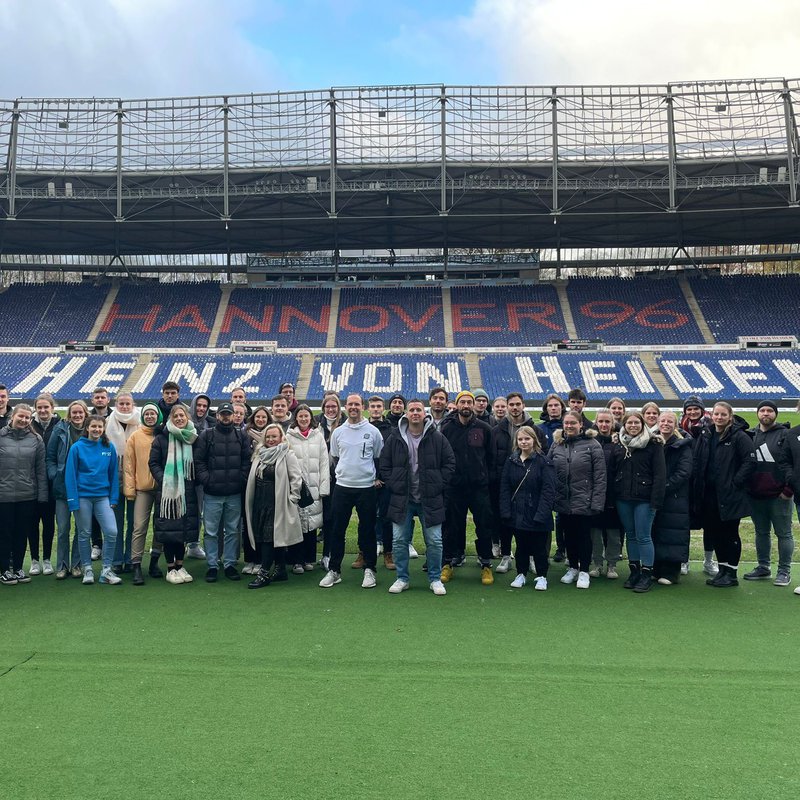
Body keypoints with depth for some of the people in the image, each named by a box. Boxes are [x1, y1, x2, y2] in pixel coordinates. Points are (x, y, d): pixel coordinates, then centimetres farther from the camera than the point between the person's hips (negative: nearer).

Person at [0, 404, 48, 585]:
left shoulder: (36, 439, 2)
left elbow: (41, 469, 2)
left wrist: (42, 495, -1)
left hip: (28, 496, 2)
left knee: (23, 534, 11)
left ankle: (18, 568, 24)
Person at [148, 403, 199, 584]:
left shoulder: (193, 438, 8)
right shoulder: (161, 438, -1)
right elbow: (153, 463, -1)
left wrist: (195, 481, 3)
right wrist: (163, 480, -12)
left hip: (187, 491, 3)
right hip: (167, 490, -3)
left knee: (184, 527, 9)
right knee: (169, 529, 0)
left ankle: (180, 566, 21)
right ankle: (171, 568, 11)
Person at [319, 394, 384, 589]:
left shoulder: (373, 431, 0)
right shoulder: (338, 432, 6)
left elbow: (379, 458, 8)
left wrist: (376, 477, 1)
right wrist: (345, 473, 9)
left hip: (367, 488, -2)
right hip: (342, 487, 2)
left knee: (367, 531, 5)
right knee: (337, 530, 5)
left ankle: (369, 570, 17)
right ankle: (334, 570, 16)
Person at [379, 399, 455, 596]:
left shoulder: (437, 438, -3)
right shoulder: (395, 438, 1)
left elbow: (450, 463, 2)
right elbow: (384, 465, 7)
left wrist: (439, 485, -4)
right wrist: (392, 485, -1)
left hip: (430, 499, -1)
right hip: (402, 499, 1)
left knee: (434, 541, 4)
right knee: (399, 540, 6)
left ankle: (435, 579, 20)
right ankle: (402, 578, 21)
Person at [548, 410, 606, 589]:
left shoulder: (592, 444, -8)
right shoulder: (556, 444, 4)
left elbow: (600, 476, -10)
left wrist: (597, 502, -14)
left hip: (583, 501, -4)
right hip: (563, 501, 4)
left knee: (584, 536, 7)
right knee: (569, 535, 15)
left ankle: (584, 572, 21)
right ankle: (573, 568, 31)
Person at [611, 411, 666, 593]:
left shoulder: (653, 444, -5)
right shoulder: (619, 445, 8)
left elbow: (660, 474, -9)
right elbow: (612, 471, 10)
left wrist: (656, 499, -15)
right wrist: (611, 496, 4)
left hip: (644, 498, -4)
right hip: (623, 498, 5)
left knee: (643, 536, -2)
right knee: (630, 535, 12)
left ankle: (647, 574, 9)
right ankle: (634, 571, 23)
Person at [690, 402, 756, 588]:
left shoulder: (739, 437, -8)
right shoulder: (705, 436, 9)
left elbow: (750, 462, -14)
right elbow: (696, 462, 11)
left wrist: (735, 483, -15)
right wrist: (697, 486, 2)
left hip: (729, 496, -5)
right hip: (708, 495, 6)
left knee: (729, 534, 4)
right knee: (714, 533, 11)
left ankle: (731, 574, 15)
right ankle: (722, 569, 25)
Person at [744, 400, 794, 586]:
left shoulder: (785, 435, -4)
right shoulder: (751, 436, 10)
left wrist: (789, 489, -14)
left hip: (779, 496, -5)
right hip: (756, 496, 5)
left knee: (784, 534, 4)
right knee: (761, 532, 13)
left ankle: (784, 572, 13)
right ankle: (763, 568, 24)